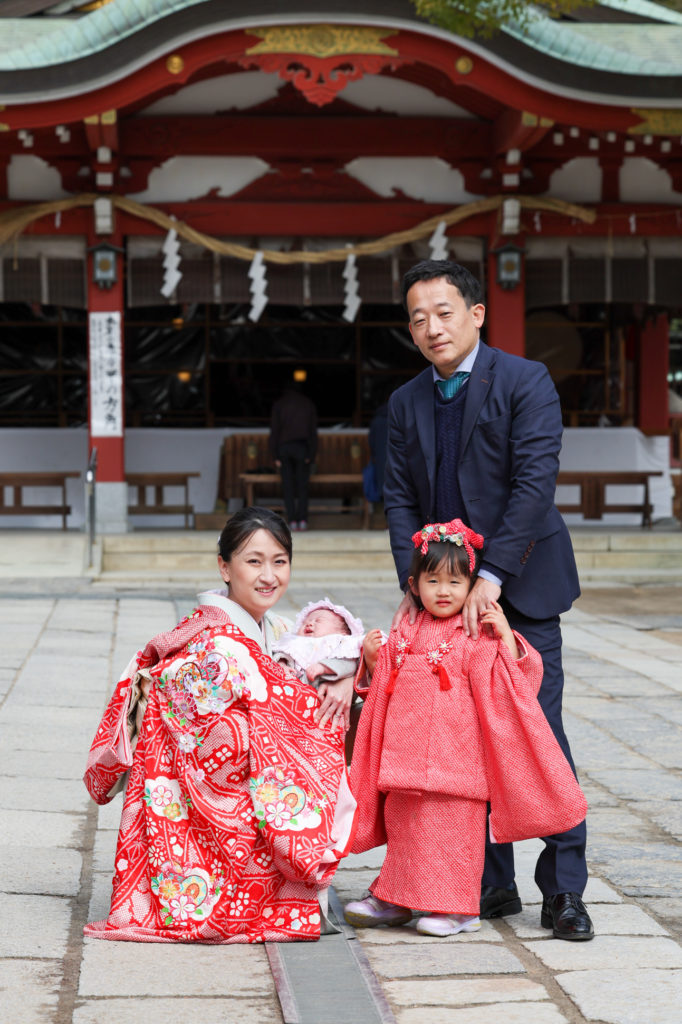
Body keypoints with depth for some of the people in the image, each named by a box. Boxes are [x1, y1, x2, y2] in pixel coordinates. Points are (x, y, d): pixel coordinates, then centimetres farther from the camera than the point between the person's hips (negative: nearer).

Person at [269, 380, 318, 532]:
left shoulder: (279, 404, 2)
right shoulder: (309, 404, 5)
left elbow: (274, 431, -2)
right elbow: (313, 431, 1)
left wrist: (275, 456, -1)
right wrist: (312, 455, 2)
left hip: (284, 447, 0)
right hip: (302, 447, 0)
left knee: (288, 485, 3)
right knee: (302, 485, 5)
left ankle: (292, 520, -3)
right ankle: (303, 519, -3)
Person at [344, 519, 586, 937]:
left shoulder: (479, 635, -3)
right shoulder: (404, 633, 13)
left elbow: (504, 684, -10)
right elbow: (383, 685, 24)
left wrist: (506, 636, -18)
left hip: (454, 755, -5)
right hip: (407, 756, 5)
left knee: (453, 827, -2)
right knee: (403, 824, 12)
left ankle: (456, 908, 8)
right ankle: (395, 900, 24)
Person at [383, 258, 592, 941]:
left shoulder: (525, 381, -6)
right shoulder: (407, 403, 11)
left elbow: (535, 483, -15)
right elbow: (398, 497, 8)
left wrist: (491, 577, -19)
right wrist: (415, 579, -6)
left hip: (521, 587, -5)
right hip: (445, 594, 5)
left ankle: (563, 890, 2)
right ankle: (491, 885, 13)